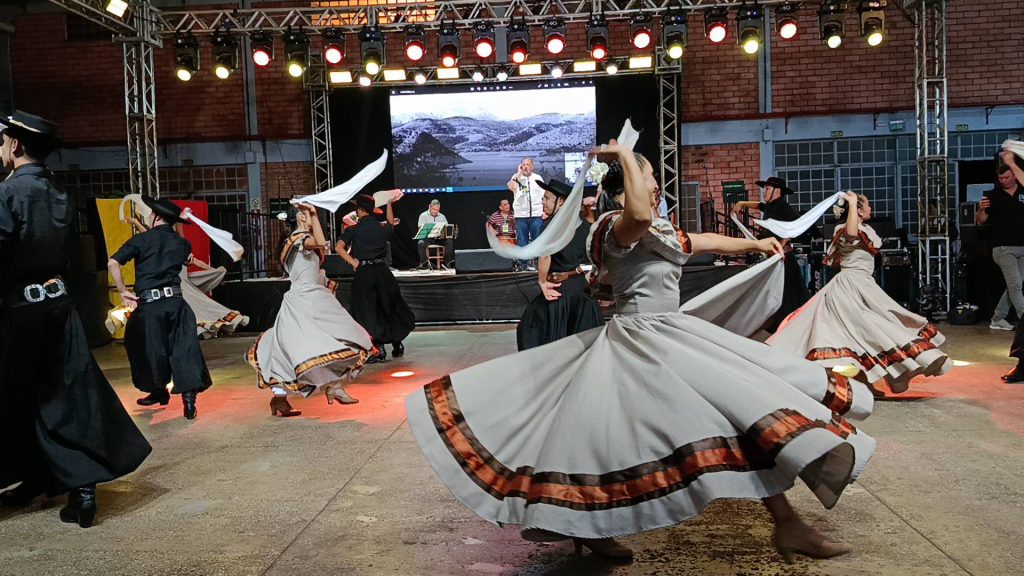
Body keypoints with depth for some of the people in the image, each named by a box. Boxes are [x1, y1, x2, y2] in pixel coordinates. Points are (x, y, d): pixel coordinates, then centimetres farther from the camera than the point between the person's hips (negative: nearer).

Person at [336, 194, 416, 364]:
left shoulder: (353, 230, -6)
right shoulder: (382, 228, 5)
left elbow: (339, 247, -18)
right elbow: (391, 224, 30)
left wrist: (353, 263, -12)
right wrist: (389, 204, 32)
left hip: (364, 273, -4)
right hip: (382, 270, 4)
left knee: (367, 311, 3)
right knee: (388, 307, 17)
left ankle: (379, 348, -3)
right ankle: (397, 345, 26)